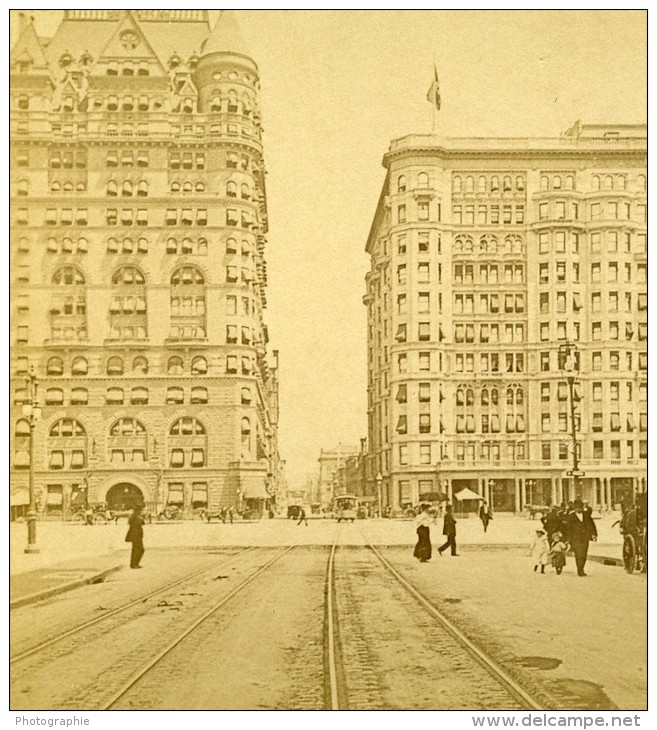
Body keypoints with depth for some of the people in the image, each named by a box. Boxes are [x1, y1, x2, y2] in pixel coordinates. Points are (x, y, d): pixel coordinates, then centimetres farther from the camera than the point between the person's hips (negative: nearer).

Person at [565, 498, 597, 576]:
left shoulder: (587, 515, 11)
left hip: (585, 538, 3)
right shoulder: (570, 517, 2)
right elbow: (568, 529, 4)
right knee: (579, 555, -11)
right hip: (575, 540, -3)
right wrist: (568, 540, 0)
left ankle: (581, 570, 18)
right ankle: (580, 571, -6)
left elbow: (591, 525, 12)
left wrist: (594, 534, 0)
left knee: (584, 555, 5)